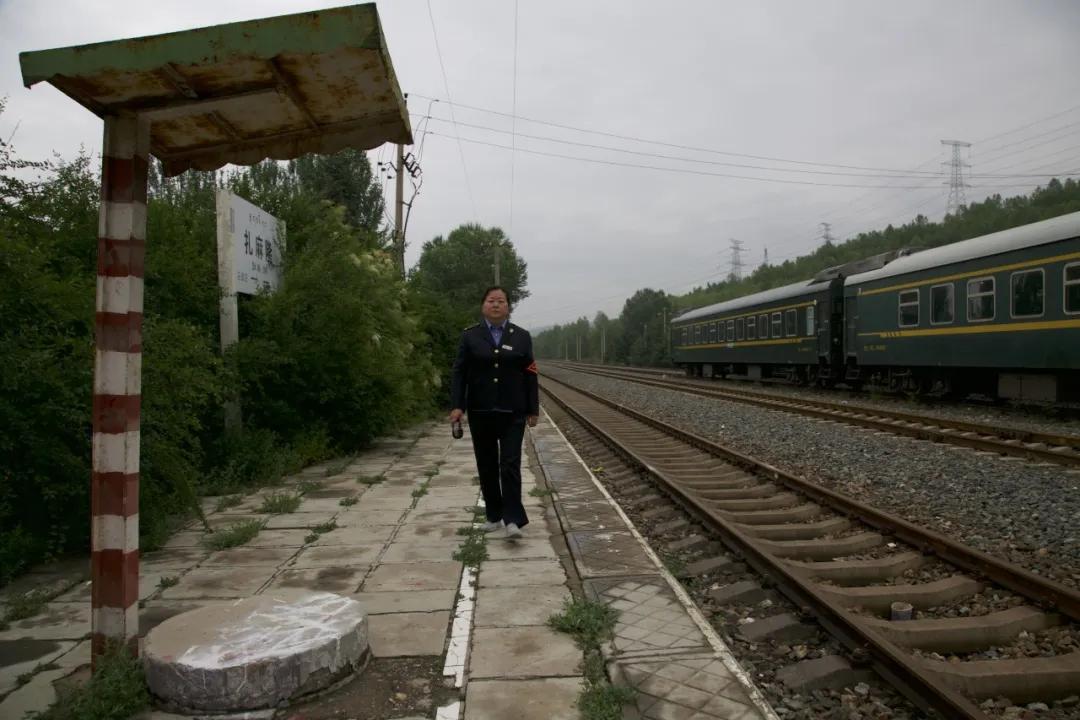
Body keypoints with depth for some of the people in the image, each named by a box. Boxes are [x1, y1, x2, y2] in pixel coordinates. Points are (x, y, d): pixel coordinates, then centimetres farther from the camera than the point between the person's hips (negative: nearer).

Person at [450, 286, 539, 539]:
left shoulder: (521, 336, 4)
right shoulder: (470, 336, 3)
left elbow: (529, 375, 4)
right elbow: (459, 372, 0)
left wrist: (533, 410, 2)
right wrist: (457, 406, -9)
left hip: (512, 412, -1)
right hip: (480, 412, 1)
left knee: (510, 464, -7)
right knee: (486, 466, 9)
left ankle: (513, 520, -6)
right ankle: (493, 516, 21)